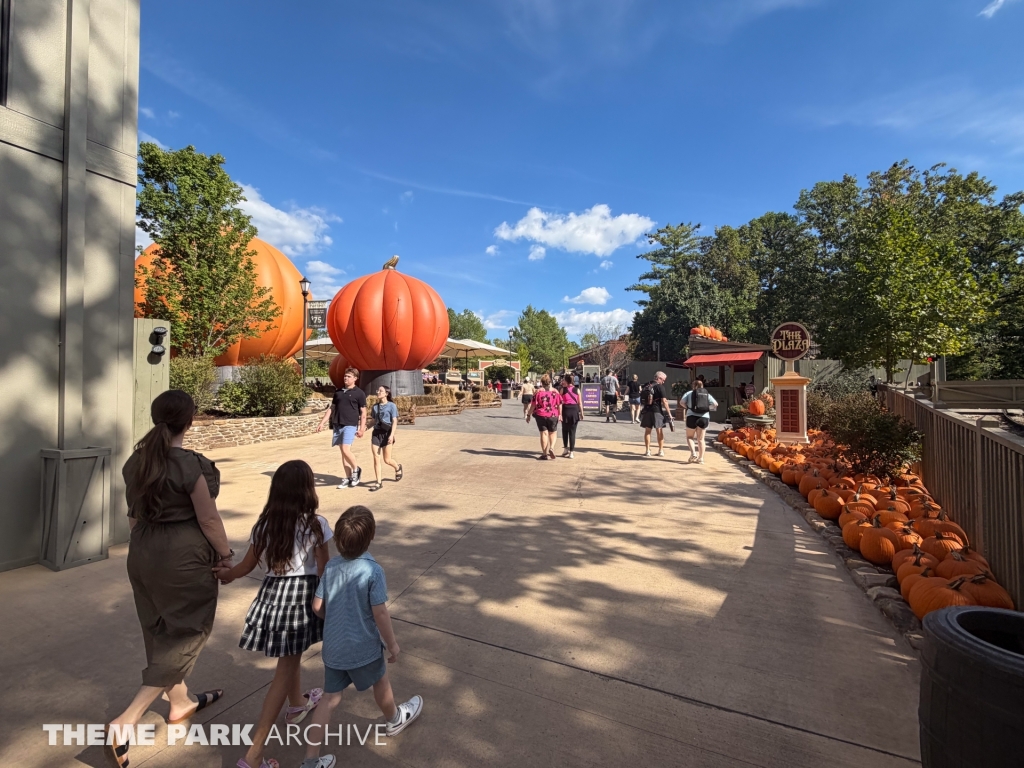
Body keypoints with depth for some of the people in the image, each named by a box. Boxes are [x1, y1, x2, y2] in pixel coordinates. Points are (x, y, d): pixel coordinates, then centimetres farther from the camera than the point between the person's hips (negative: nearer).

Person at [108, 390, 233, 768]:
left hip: (142, 553, 8)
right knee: (186, 633, 10)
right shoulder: (191, 465, -23)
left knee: (161, 630, 22)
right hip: (183, 556, -8)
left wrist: (143, 546, 23)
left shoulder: (135, 460, 1)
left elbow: (134, 513, 11)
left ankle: (181, 703, 40)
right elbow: (208, 518, -18)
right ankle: (125, 722, 6)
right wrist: (225, 555, -4)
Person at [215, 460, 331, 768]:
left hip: (272, 593, 5)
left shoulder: (264, 524, -4)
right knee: (286, 667, 9)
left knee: (291, 656, 29)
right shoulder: (316, 524, -17)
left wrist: (226, 574, 29)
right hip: (302, 596, -5)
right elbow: (324, 572, -13)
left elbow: (248, 565, 7)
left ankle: (298, 704, 53)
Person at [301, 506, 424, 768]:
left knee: (330, 698, 17)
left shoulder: (331, 566, -9)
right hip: (363, 647, -4)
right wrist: (393, 644, -8)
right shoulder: (373, 570, -27)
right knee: (381, 683, 23)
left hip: (333, 646, 4)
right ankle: (394, 720, 48)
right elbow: (380, 613, -23)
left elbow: (317, 606, 0)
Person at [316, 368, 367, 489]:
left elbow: (363, 412, -2)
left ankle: (356, 469, 8)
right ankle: (348, 478, 15)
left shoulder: (359, 393, -1)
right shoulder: (338, 392, 14)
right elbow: (331, 408, 18)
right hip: (337, 425, 6)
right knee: (343, 452, 8)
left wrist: (362, 429, -9)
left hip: (350, 425, -6)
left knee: (346, 450, -16)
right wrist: (322, 422, 12)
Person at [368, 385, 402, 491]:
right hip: (376, 433, 5)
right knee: (376, 458, -1)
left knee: (387, 460, 2)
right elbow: (374, 421, 17)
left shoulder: (391, 405, -6)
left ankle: (398, 468, 35)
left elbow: (395, 421, -10)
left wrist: (392, 435, -19)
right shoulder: (375, 406, 10)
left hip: (386, 433, -4)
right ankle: (378, 482, 6)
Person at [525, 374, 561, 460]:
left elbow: (533, 405, -6)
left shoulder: (538, 391, -4)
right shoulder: (555, 391, 2)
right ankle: (551, 447, -5)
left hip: (541, 415, -1)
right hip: (553, 415, 1)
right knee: (552, 433, 17)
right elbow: (559, 405, 2)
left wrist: (528, 415, 1)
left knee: (543, 433, 5)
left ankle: (545, 454, 6)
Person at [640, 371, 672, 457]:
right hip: (657, 411, -5)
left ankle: (647, 450, 8)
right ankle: (661, 450, 12)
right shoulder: (660, 387, -7)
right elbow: (664, 401, -12)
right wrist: (669, 413, -9)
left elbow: (643, 399, 16)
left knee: (647, 431, 8)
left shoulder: (647, 386, 12)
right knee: (660, 431, 7)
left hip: (646, 411, 5)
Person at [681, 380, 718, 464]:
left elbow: (682, 402, -6)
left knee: (689, 437, 12)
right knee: (700, 439, 13)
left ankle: (693, 453, -9)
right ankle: (701, 458, 10)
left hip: (692, 416, -3)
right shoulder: (707, 394, 14)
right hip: (704, 417, 3)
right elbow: (715, 404, 3)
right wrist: (708, 408, 17)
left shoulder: (689, 393, 7)